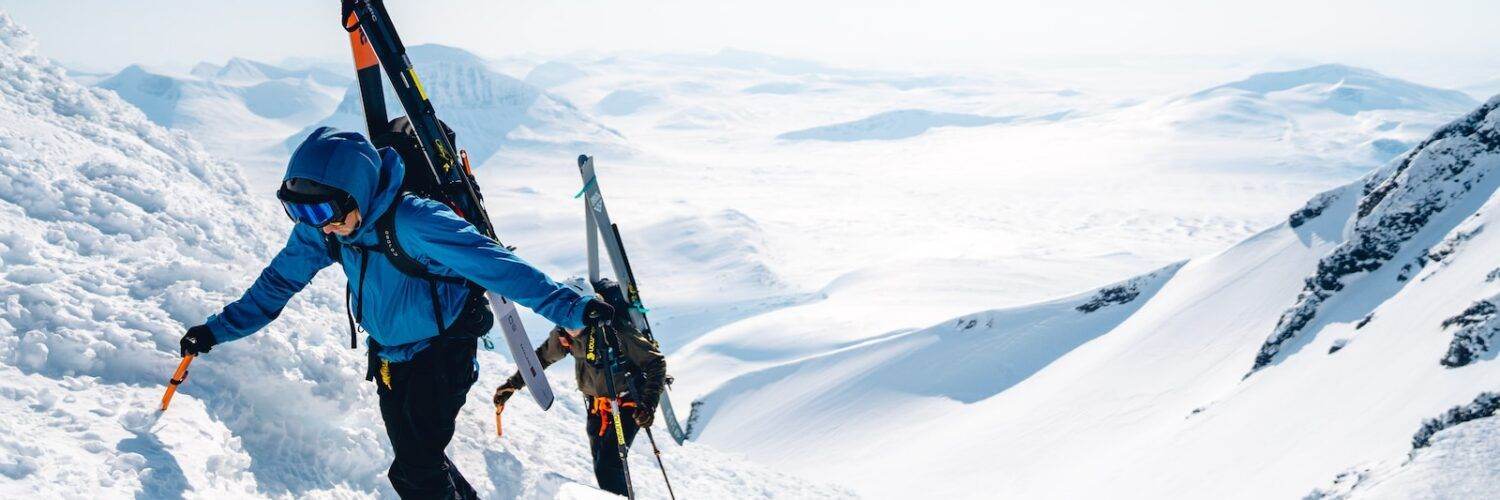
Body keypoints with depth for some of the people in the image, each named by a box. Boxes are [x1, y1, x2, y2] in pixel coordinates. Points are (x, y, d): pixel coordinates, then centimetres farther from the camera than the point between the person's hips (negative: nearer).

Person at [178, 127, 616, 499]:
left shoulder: (412, 221, -30)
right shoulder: (318, 228, -9)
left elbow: (496, 265, -34)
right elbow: (280, 282, 6)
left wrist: (568, 308, -41)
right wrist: (218, 330, 6)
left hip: (444, 350, -7)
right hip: (390, 357, 7)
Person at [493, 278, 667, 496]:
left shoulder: (616, 330, -28)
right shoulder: (564, 334, -10)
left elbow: (656, 363, -23)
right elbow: (542, 357, 11)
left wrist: (649, 404, -32)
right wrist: (513, 384, 11)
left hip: (628, 405, -6)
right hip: (596, 406, 6)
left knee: (608, 467, -17)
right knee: (601, 467, 9)